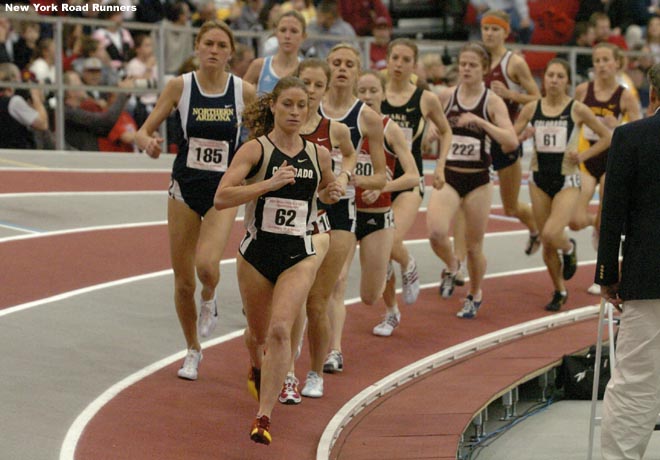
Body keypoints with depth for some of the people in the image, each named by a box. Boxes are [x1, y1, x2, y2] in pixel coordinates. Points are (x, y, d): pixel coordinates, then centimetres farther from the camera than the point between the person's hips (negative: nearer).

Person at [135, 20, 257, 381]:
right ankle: (193, 351, 29)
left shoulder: (244, 91, -5)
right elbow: (144, 130, -2)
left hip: (223, 191, -1)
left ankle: (209, 300, 11)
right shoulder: (180, 86, -5)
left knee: (206, 264, -26)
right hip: (184, 188, 1)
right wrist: (148, 142, -25)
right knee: (183, 281, 6)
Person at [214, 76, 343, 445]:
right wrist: (270, 183, -29)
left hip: (299, 255, 1)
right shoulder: (256, 149, -9)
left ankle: (264, 416, -17)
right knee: (258, 334, 16)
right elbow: (221, 198, -20)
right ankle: (259, 371, 53)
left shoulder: (319, 155, 4)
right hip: (257, 253, -1)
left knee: (280, 329, -19)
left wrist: (333, 193, 1)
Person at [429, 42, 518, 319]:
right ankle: (451, 267, 11)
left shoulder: (492, 101, -6)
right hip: (447, 176, 1)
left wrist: (479, 121, -27)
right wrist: (438, 165, 5)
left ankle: (475, 295, 33)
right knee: (436, 233, -22)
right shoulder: (446, 96, 1)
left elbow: (511, 142, -19)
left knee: (474, 245, 8)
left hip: (478, 180, -1)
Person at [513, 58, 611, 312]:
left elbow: (606, 137, 3)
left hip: (567, 181, -3)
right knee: (546, 244, 8)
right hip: (539, 179, 3)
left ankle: (569, 248, 13)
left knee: (551, 234, -23)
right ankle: (559, 291, 28)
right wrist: (523, 136, -16)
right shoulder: (532, 108, 1)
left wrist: (583, 156, -7)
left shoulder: (577, 110, -6)